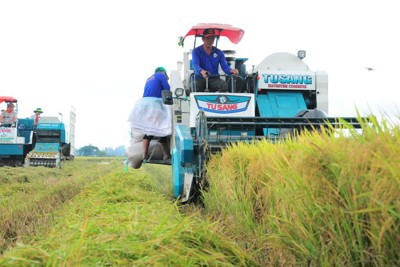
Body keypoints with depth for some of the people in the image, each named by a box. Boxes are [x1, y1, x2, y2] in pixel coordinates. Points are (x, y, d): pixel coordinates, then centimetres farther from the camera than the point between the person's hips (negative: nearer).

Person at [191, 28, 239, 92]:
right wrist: (201, 71, -41)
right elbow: (195, 65, -16)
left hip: (214, 79, 2)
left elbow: (225, 66, -3)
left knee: (224, 84, -30)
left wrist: (231, 70, -28)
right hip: (200, 79, -2)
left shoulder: (219, 53, 9)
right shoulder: (196, 51, 1)